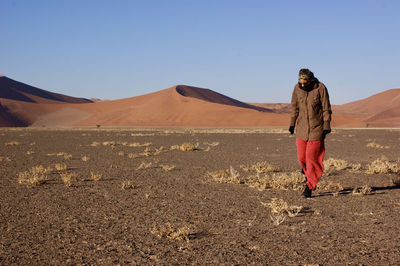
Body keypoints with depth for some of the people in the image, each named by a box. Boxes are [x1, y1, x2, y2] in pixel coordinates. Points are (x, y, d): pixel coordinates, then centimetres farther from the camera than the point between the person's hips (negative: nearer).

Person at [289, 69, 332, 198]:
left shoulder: (320, 88, -12)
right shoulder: (297, 88, -2)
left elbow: (326, 109, -7)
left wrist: (326, 127, -10)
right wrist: (292, 124, 7)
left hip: (317, 128, -3)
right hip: (302, 128, 4)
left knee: (312, 157, -4)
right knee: (301, 156, 4)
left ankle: (309, 187, 4)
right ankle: (308, 173, 36)